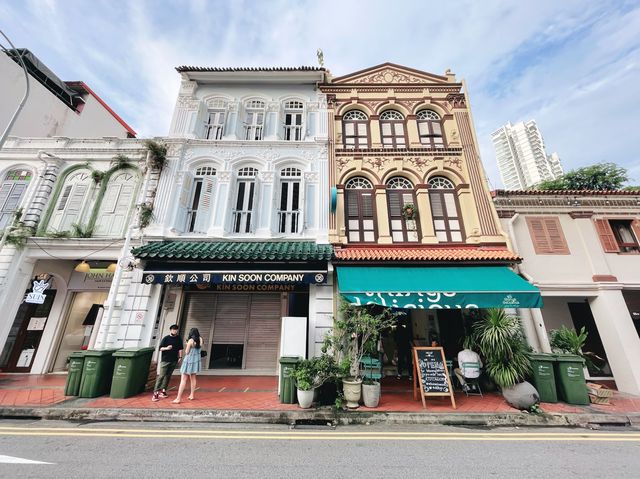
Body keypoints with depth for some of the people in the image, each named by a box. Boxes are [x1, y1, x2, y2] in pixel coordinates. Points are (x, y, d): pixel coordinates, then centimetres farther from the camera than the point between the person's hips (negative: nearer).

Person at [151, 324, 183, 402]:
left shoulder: (179, 339, 6)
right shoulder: (166, 338, -2)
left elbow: (180, 349, 9)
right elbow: (160, 348, -3)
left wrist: (180, 357, 1)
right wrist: (166, 348, -22)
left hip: (174, 360, 3)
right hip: (165, 360, -3)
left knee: (168, 376, 9)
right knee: (161, 375, -8)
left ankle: (163, 390, 19)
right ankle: (156, 392, -5)